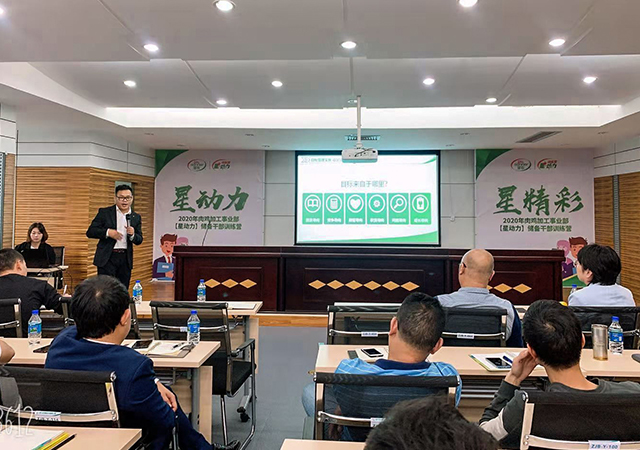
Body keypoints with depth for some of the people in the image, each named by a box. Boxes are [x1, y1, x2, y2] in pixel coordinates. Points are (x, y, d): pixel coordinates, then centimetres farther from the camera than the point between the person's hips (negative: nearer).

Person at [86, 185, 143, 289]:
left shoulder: (136, 217, 9)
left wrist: (132, 235, -12)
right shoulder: (104, 212, 1)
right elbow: (90, 232, -2)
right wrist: (108, 232, -17)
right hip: (107, 257, -3)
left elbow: (139, 241, 10)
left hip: (126, 259, 3)